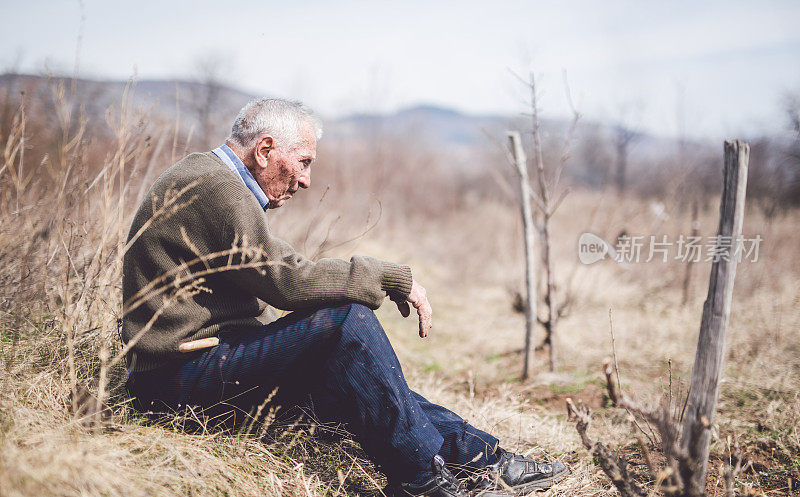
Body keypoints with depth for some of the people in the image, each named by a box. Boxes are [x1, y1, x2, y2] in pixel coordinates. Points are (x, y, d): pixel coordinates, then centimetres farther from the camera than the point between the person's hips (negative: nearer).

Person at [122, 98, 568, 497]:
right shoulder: (215, 187, -16)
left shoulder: (210, 179, 18)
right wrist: (391, 276, -15)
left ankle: (480, 456, 3)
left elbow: (279, 271, 16)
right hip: (180, 376, -11)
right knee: (347, 319, -21)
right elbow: (287, 280, -24)